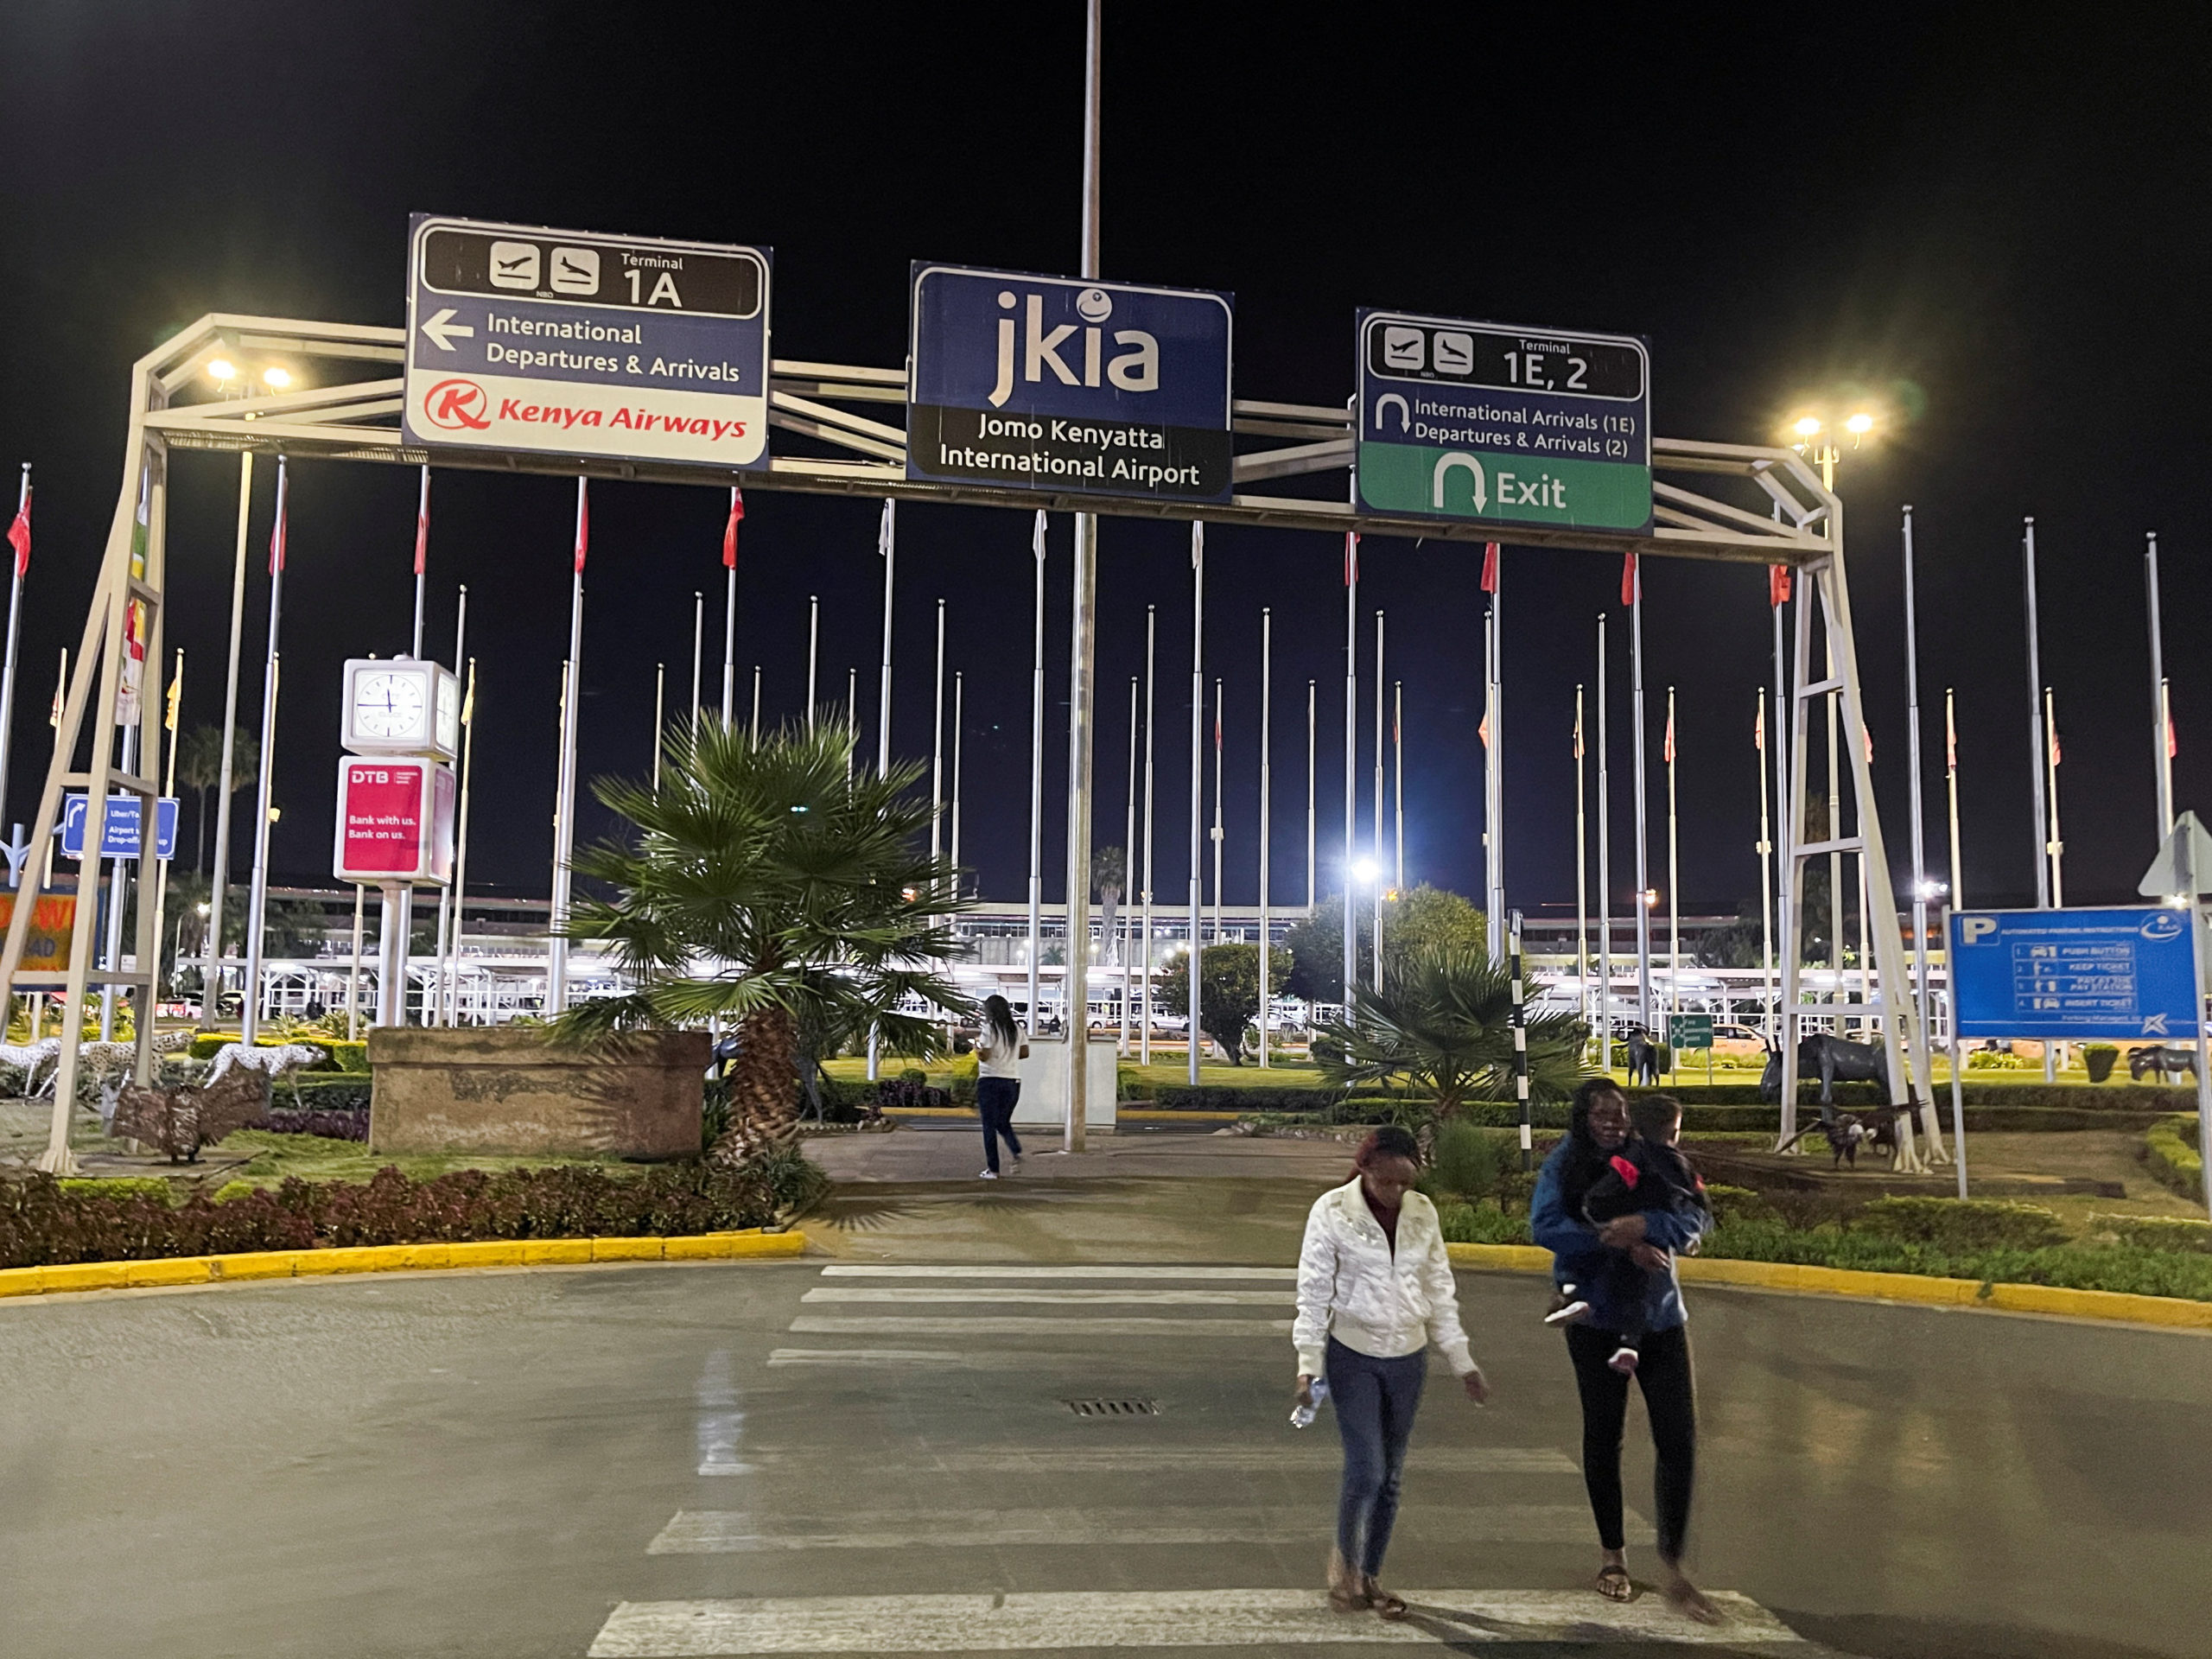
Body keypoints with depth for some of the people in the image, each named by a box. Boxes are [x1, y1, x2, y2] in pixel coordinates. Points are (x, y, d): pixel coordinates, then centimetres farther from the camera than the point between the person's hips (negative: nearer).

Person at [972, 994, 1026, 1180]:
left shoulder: (989, 1029, -10)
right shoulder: (1017, 1030, 7)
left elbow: (983, 1056, -14)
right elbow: (1025, 1053, 10)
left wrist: (977, 1043, 4)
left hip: (990, 1080, -5)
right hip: (1013, 1081, 5)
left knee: (989, 1125, 3)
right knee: (1003, 1122, 19)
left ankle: (993, 1169, 3)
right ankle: (1016, 1152, -8)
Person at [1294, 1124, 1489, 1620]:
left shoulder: (1422, 1213, 0)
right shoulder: (1333, 1211, -11)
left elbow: (1440, 1290, 8)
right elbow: (1313, 1291, -9)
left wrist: (1461, 1361, 8)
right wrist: (1308, 1364, -13)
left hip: (1407, 1355, 4)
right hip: (1353, 1354, -4)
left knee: (1391, 1477, 8)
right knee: (1366, 1470, -10)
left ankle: (1369, 1575, 25)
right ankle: (1344, 1557, 17)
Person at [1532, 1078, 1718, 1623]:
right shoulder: (1564, 1165, -8)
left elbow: (1695, 1219, -9)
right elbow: (1545, 1226, -21)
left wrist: (1645, 1226, -28)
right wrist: (1623, 1246, -26)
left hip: (1661, 1316, 2)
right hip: (1596, 1320, -1)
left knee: (1679, 1439, -2)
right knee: (1603, 1435, 13)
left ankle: (1672, 1563, 12)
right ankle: (1612, 1554, 32)